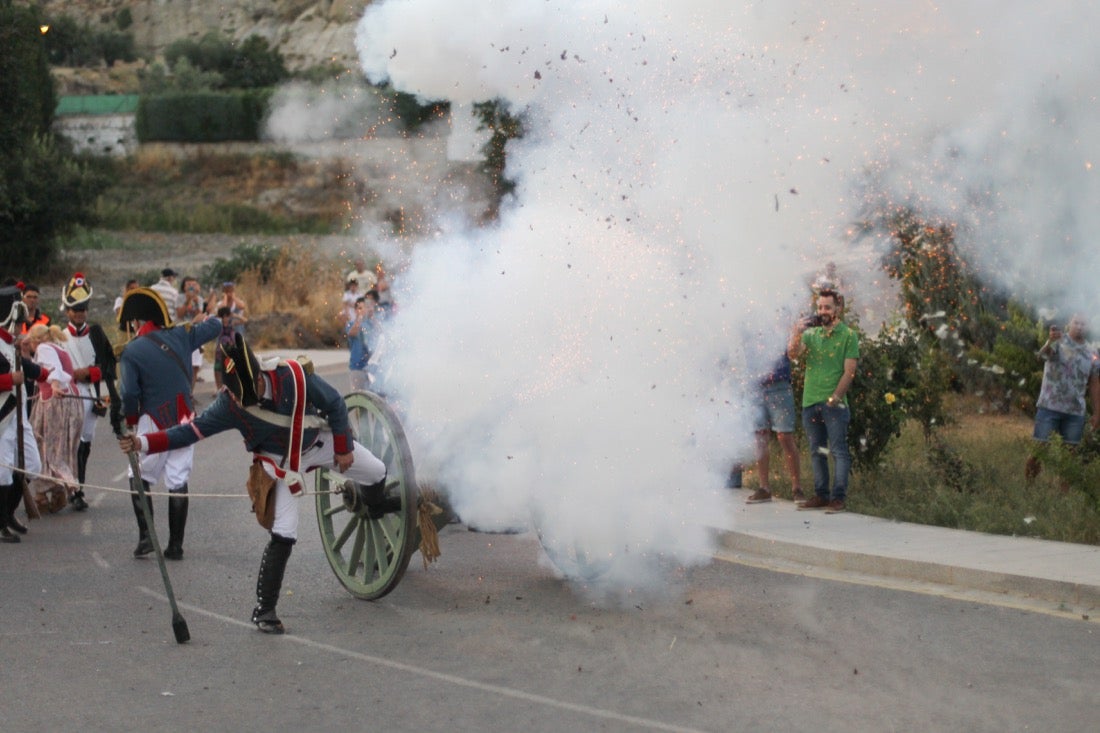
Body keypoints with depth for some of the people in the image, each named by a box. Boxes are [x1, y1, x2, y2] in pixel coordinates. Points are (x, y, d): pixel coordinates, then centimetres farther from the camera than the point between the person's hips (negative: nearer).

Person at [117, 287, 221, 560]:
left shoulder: (132, 351, -10)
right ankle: (175, 545, 8)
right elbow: (215, 327, 14)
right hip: (185, 420, 3)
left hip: (154, 423, -3)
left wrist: (130, 420, 4)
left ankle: (146, 537, 3)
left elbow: (130, 392, -14)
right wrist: (202, 319, 37)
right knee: (178, 481, 7)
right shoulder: (179, 336, 1)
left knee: (140, 478, 13)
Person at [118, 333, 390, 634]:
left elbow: (334, 403, -16)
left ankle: (373, 501, 54)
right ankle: (264, 609, -4)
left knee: (376, 472, 14)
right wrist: (142, 443, -42)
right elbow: (192, 430, -30)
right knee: (283, 534, -14)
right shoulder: (229, 404, -29)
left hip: (318, 440, 2)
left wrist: (344, 447, -9)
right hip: (281, 461, -2)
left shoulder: (294, 376, -31)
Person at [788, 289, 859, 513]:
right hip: (810, 402, 5)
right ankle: (821, 495, 16)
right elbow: (793, 354, -1)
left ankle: (838, 497, -5)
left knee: (838, 451, -5)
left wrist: (834, 398, -12)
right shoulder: (811, 334, 12)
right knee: (817, 451, 10)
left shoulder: (848, 335, -1)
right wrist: (796, 334, -18)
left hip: (834, 404, -5)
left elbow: (849, 372, -6)